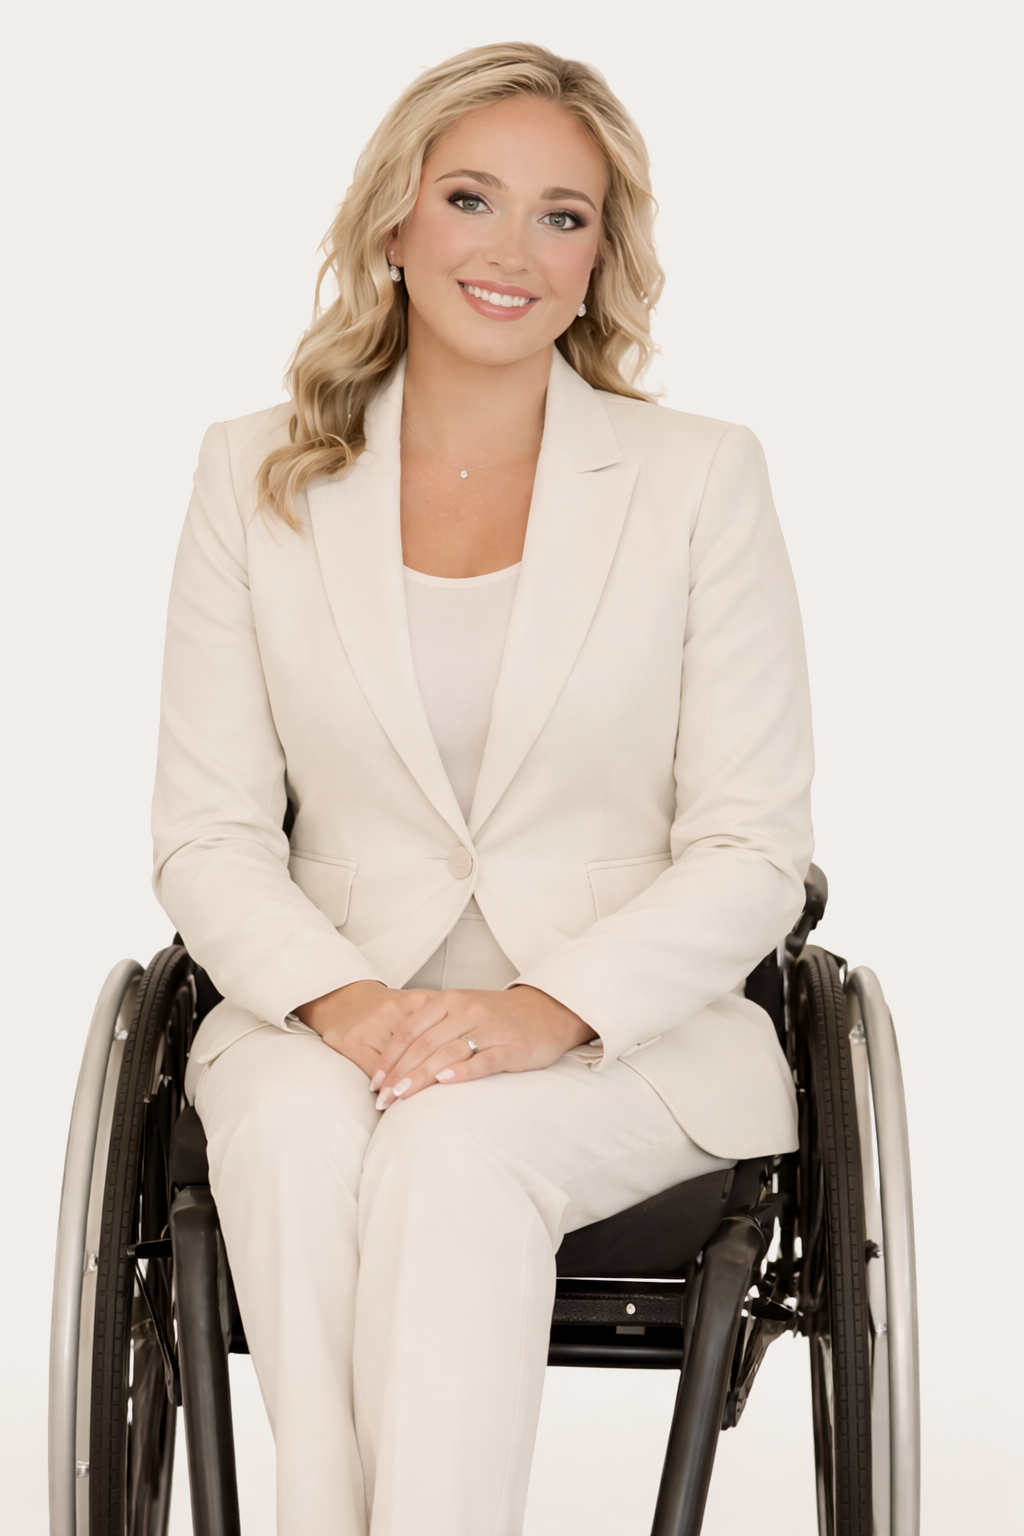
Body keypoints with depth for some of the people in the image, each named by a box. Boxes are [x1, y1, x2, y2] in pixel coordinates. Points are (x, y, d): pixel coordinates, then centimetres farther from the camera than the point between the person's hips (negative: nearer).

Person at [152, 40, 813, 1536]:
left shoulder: (701, 478, 2)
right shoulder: (257, 477, 7)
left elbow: (753, 849, -1)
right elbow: (206, 831, 5)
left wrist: (555, 1008, -17)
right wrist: (335, 998, -15)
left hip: (629, 1037, -1)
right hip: (333, 1014, 2)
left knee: (454, 1149, -33)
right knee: (297, 1130, -32)